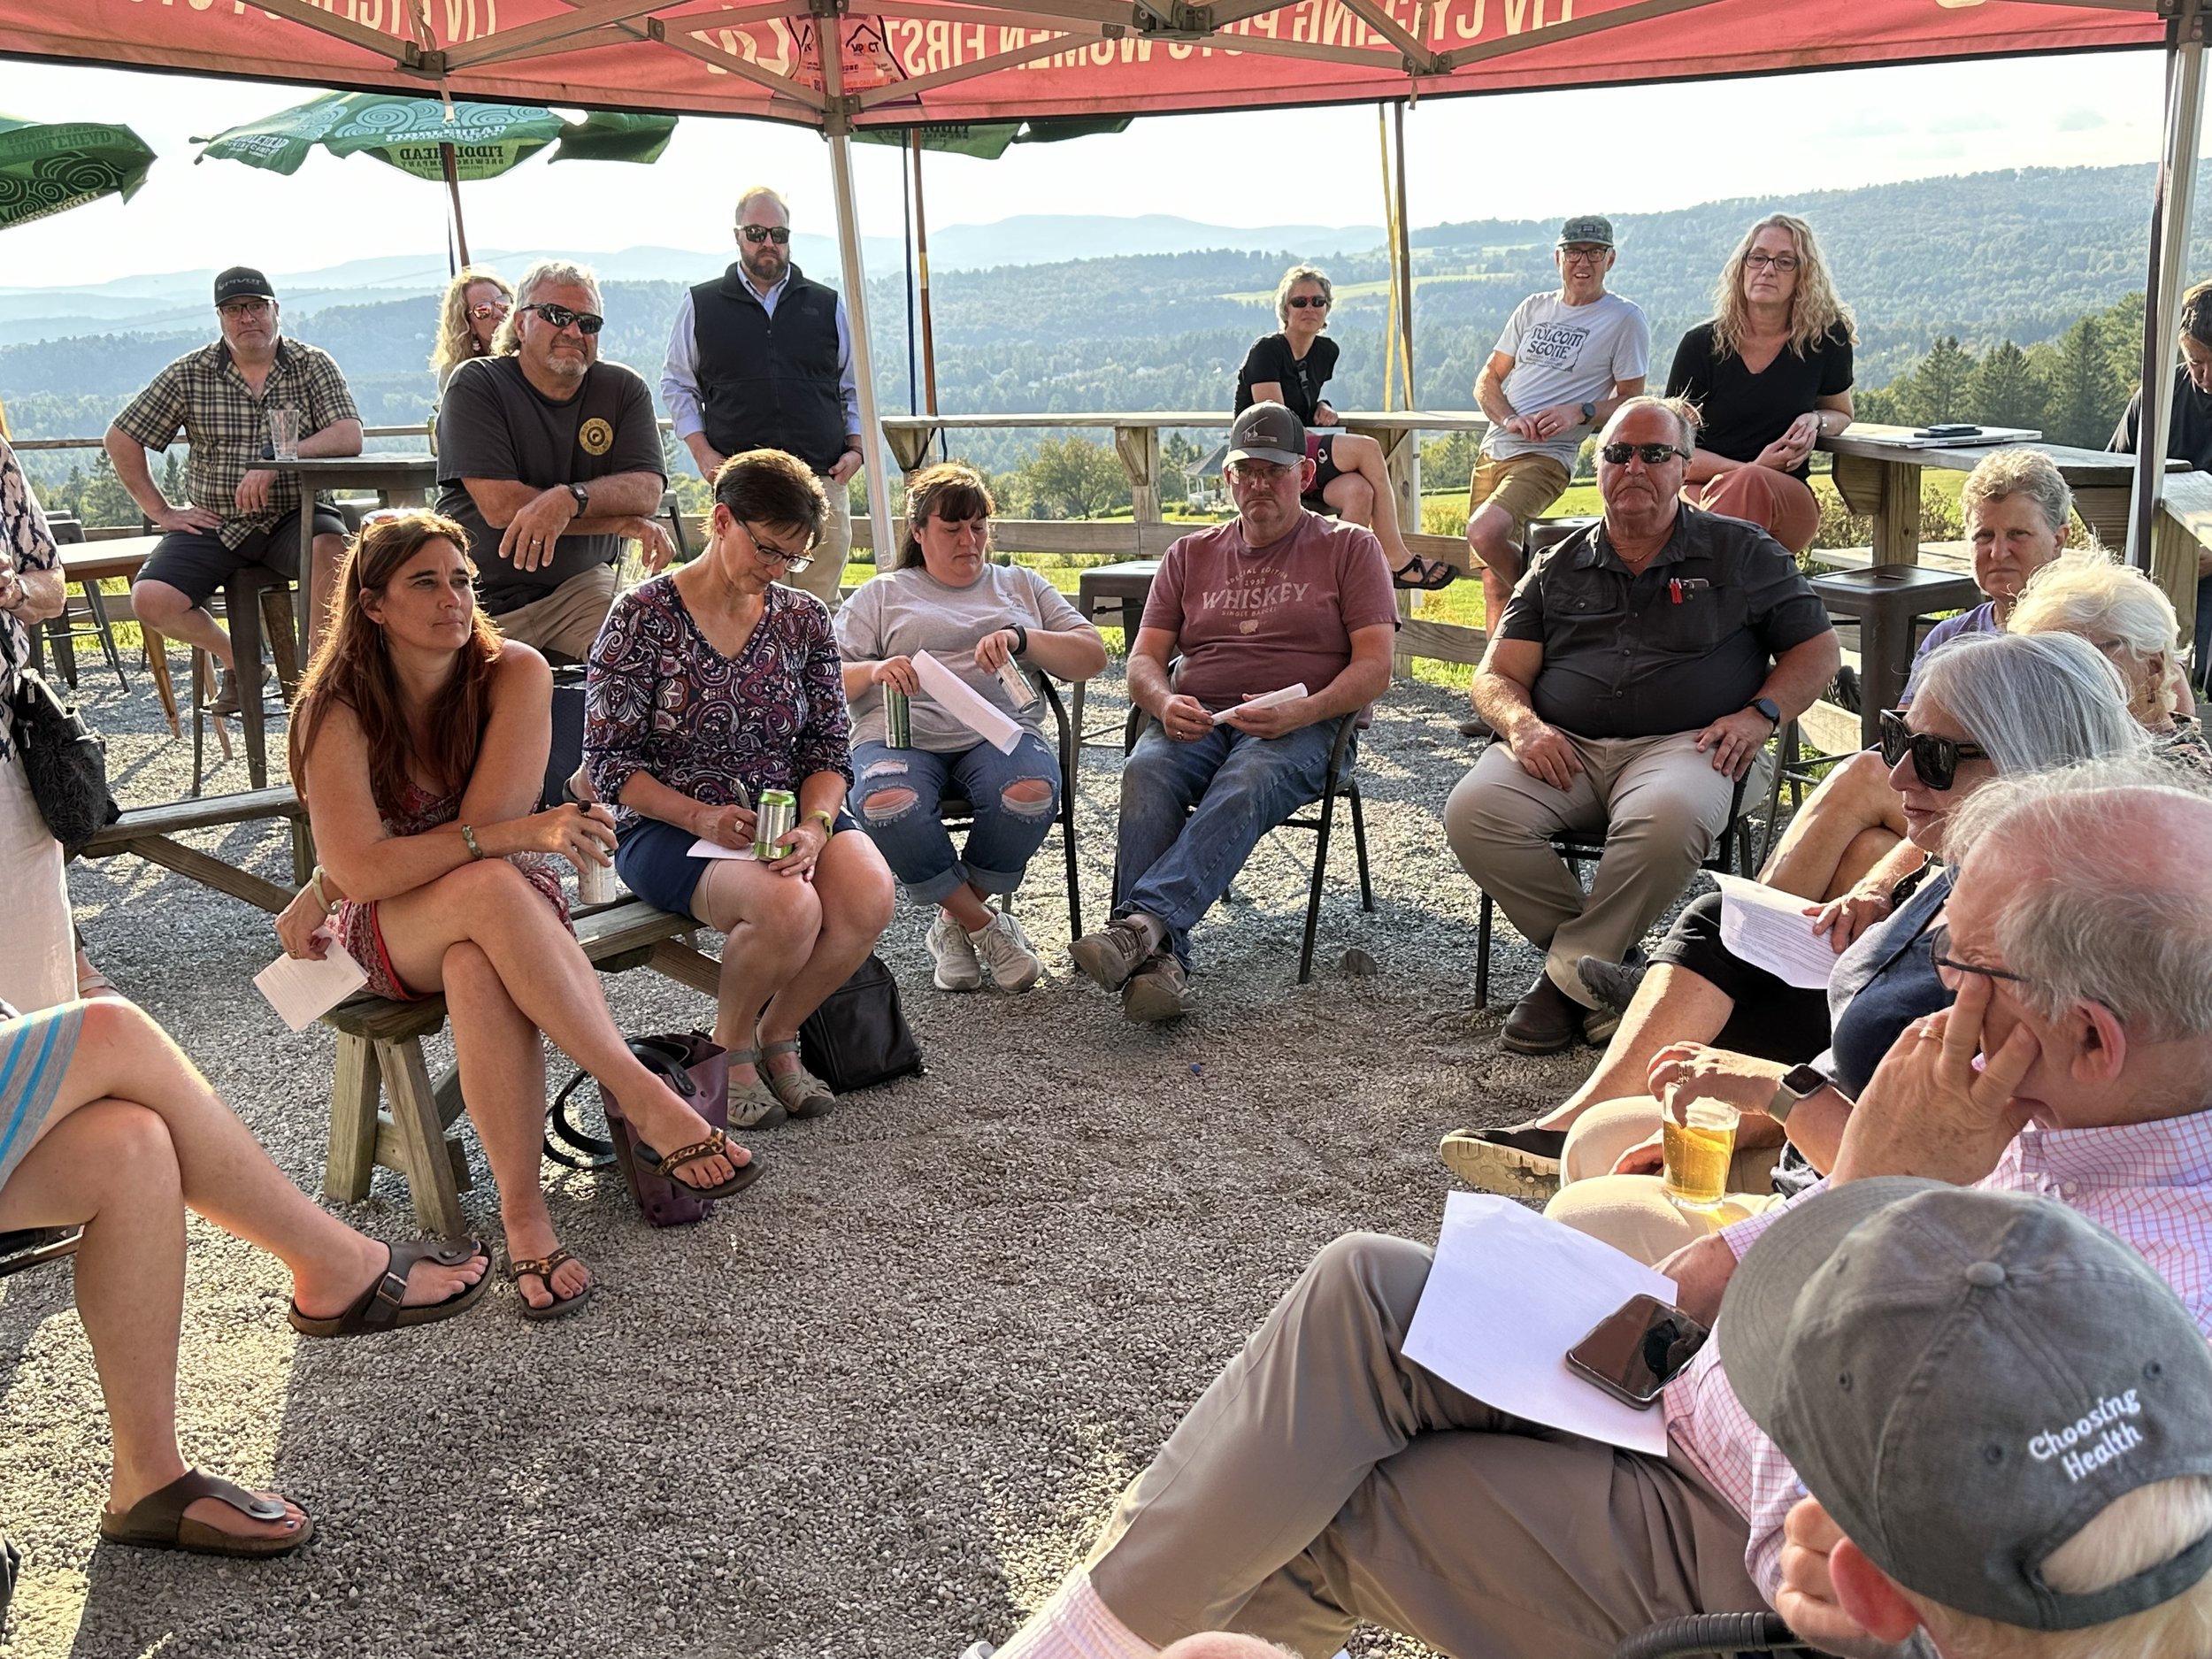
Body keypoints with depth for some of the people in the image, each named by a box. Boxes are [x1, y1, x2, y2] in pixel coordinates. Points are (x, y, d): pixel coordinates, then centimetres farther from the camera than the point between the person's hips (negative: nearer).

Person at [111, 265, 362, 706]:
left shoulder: (313, 366, 1)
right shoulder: (190, 373, 3)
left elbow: (349, 437, -14)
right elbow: (120, 439, 8)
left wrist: (275, 460, -27)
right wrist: (160, 511, 3)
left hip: (294, 517, -2)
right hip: (214, 524, 2)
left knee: (330, 545, -36)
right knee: (151, 601, -18)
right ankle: (236, 661, 11)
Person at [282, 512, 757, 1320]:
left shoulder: (515, 675, -10)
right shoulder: (336, 711, -11)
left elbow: (486, 820, -17)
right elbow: (360, 868, -22)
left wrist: (322, 894, -12)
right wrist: (511, 837, -32)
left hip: (510, 907, 1)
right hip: (390, 934, -1)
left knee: (477, 972, -38)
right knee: (489, 887, -38)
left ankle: (523, 1214, -35)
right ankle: (646, 1100, -38)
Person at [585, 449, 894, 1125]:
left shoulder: (803, 619, 7)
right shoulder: (643, 616, -6)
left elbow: (829, 746, 5)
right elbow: (610, 763, -7)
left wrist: (814, 825, -16)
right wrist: (702, 817, -22)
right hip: (668, 825, -4)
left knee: (869, 894, -28)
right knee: (789, 907, -34)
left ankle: (778, 1032, 0)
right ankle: (731, 1043, -2)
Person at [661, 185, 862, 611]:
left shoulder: (827, 306, 16)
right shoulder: (700, 305, 12)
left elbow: (854, 387, 21)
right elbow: (676, 385, 16)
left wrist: (856, 447, 7)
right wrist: (702, 452, 3)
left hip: (823, 480, 2)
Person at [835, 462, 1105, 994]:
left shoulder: (1021, 585, 27)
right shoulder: (881, 595, 23)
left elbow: (1092, 656, 15)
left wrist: (1021, 640, -4)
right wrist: (875, 671, -10)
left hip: (1000, 731, 1)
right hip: (901, 735, -1)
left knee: (1032, 793, -35)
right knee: (887, 807, -37)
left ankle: (955, 920, -11)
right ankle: (985, 924, -16)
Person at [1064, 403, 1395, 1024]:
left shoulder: (1349, 548, 13)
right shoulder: (1191, 555, 23)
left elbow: (1374, 668, 2)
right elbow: (1144, 660, 16)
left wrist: (1298, 713, -17)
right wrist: (1165, 704, -9)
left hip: (1301, 727, -3)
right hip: (1195, 723, 3)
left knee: (1246, 784, -37)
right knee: (1145, 771, -32)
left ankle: (1143, 921, -53)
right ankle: (1159, 958, -43)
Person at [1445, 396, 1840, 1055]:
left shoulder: (1742, 553, 15)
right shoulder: (1558, 567, 20)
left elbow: (1819, 649, 16)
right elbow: (1497, 676, 14)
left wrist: (1760, 714, -3)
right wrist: (1523, 724, -9)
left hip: (1682, 745, -2)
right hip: (1563, 747, 3)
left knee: (1666, 820, -39)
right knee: (1473, 812, -28)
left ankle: (1570, 975, -18)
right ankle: (1604, 963, -11)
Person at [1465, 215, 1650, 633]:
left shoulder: (1625, 319, -1)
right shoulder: (1533, 308, 14)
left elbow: (1631, 401, 0)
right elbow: (1486, 381, 13)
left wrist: (1579, 413, -18)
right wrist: (1510, 419, -8)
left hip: (1547, 457, -6)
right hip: (1493, 452, 6)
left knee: (1485, 532, -31)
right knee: (1494, 587, 4)